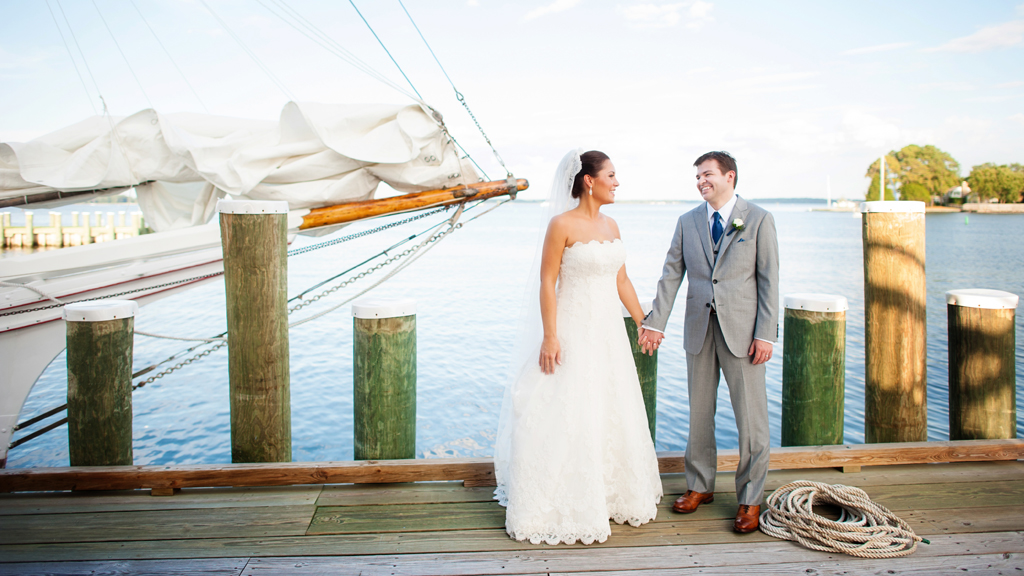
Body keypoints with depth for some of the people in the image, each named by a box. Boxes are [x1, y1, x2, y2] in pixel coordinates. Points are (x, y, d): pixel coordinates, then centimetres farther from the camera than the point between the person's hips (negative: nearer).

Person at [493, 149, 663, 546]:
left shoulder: (611, 226, 9)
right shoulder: (562, 224, -12)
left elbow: (622, 282, 15)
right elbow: (547, 283, -14)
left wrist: (644, 322, 17)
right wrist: (550, 337, -19)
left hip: (608, 331, 7)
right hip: (573, 330, -7)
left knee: (612, 415, 16)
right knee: (565, 417, 1)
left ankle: (611, 494, 35)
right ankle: (560, 508, 16)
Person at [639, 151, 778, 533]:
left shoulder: (759, 220, 0)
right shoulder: (687, 222, 9)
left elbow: (769, 280, -4)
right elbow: (671, 275, 8)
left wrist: (765, 333, -10)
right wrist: (655, 323, 2)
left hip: (742, 330, -3)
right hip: (699, 329, 4)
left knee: (750, 416, 1)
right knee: (699, 412, 12)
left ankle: (750, 498, 16)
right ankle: (700, 486, 28)